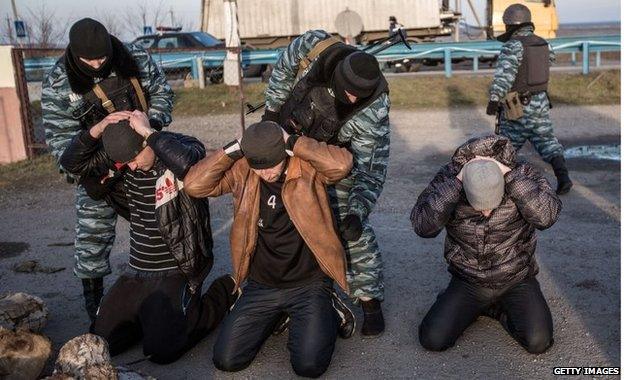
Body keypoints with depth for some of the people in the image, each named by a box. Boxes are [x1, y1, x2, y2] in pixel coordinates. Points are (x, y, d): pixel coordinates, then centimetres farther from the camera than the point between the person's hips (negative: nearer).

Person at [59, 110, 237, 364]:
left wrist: (148, 131, -28)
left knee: (162, 352, -12)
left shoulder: (185, 146, -14)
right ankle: (158, 312, 30)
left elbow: (187, 164, -39)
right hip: (136, 271, 7)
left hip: (177, 271, -6)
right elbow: (72, 163, 0)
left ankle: (223, 294, 9)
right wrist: (98, 128, -16)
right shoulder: (125, 154, 1)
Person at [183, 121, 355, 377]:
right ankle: (277, 315, 25)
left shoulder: (308, 166, -13)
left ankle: (330, 311, 16)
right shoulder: (241, 172, -5)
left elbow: (342, 164, -32)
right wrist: (232, 150, -17)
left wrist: (293, 143, -24)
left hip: (309, 282, -3)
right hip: (261, 285, 4)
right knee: (226, 360, 1)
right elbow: (194, 185, -12)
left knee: (309, 366, -14)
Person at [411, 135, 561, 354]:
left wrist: (509, 174, -37)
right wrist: (456, 181, -36)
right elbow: (423, 226, -30)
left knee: (538, 342, -17)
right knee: (432, 340, -11)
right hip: (468, 283, 1)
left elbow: (546, 216, -34)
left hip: (516, 281, 0)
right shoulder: (448, 178, -18)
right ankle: (474, 308, 17)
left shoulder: (524, 175, -18)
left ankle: (497, 309, 12)